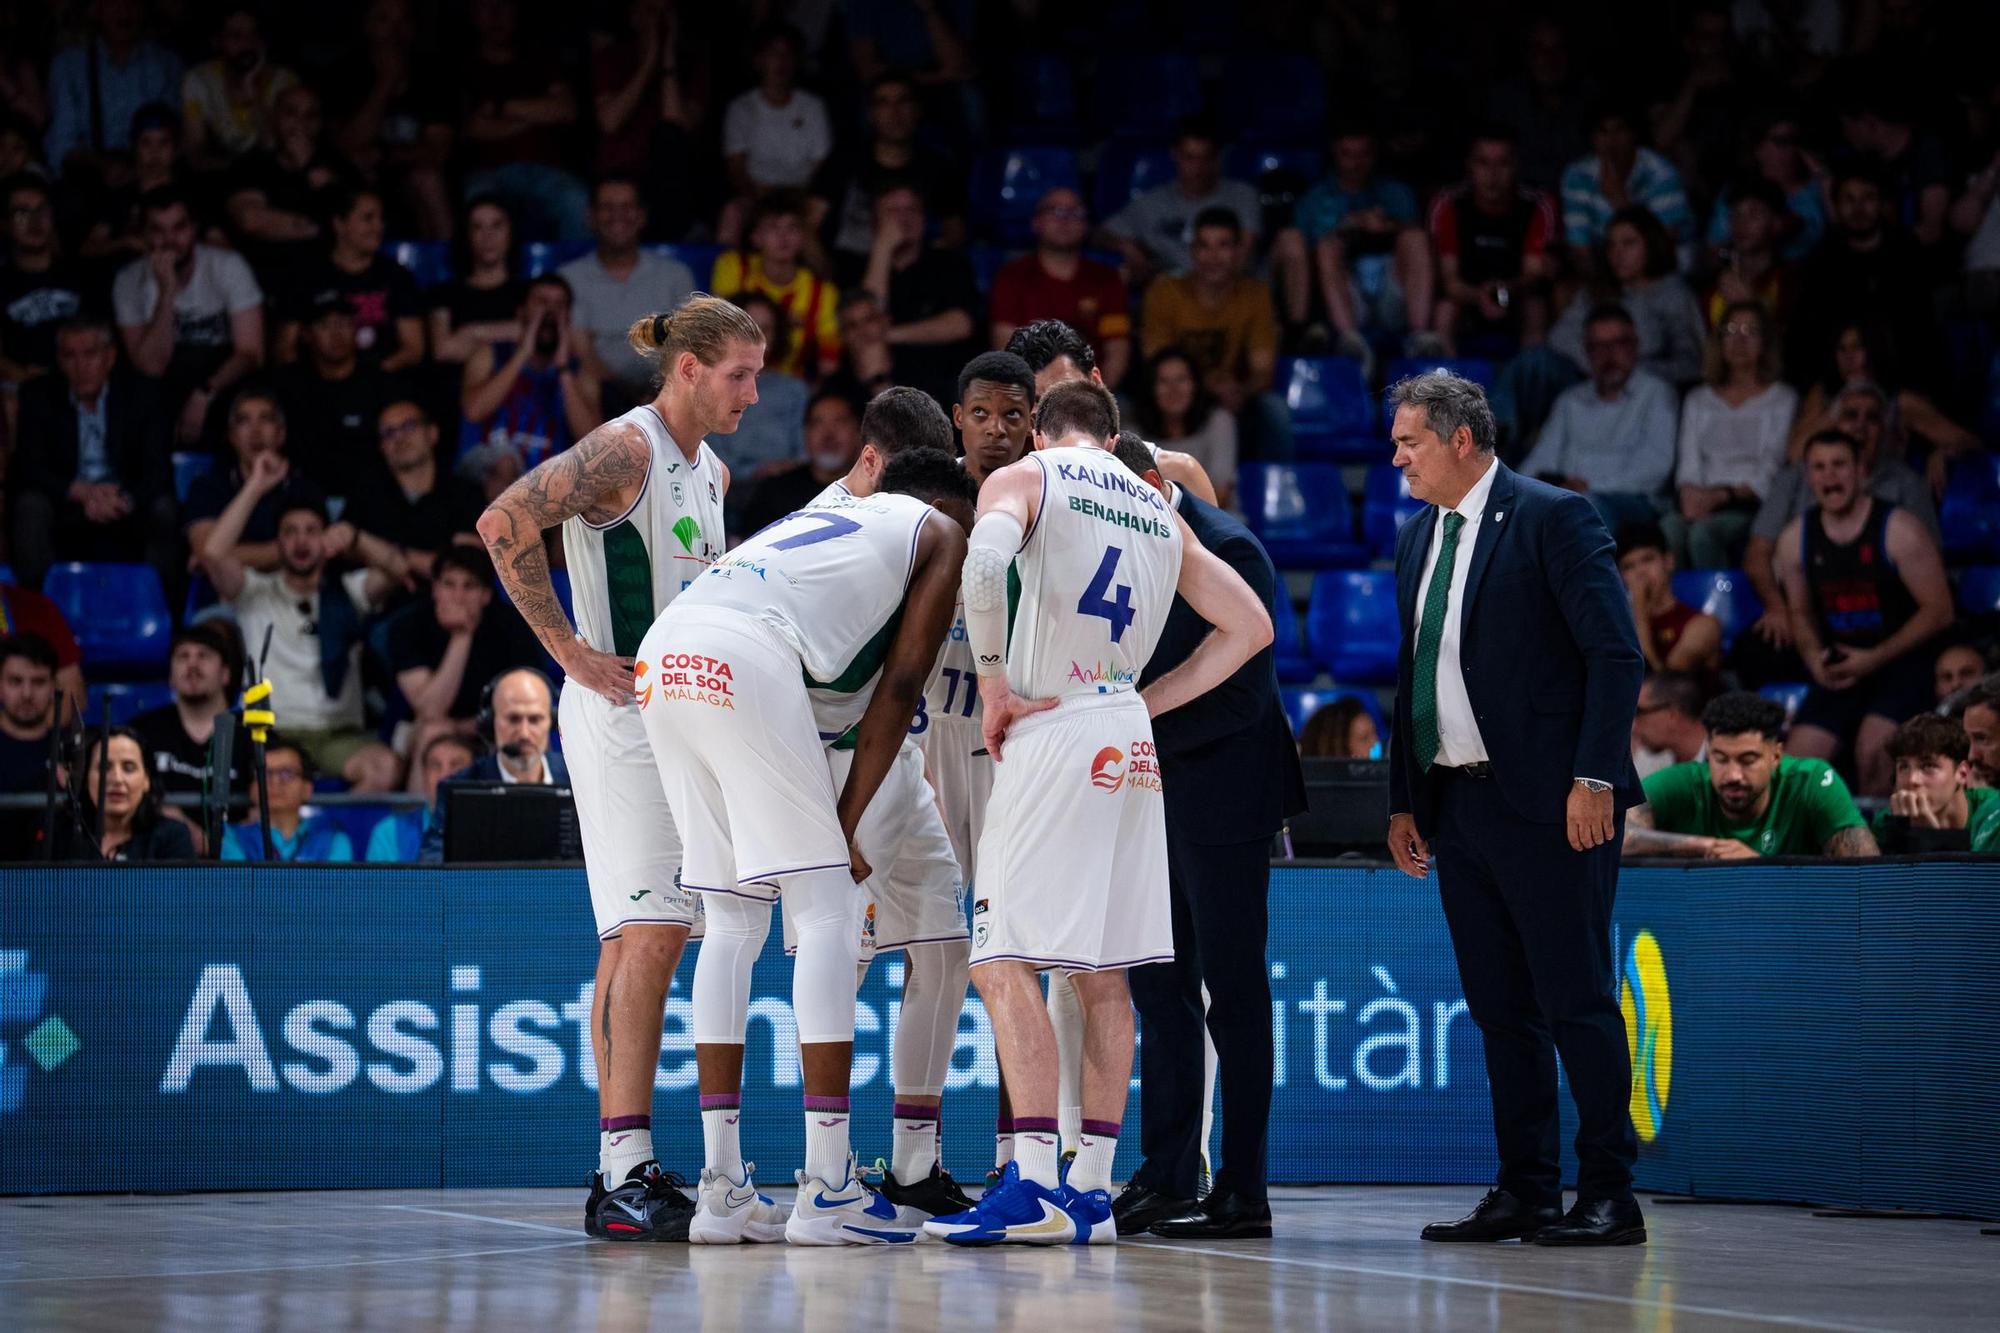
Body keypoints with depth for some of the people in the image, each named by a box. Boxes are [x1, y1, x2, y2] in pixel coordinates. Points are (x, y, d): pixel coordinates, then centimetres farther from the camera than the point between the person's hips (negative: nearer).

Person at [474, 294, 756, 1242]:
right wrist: (571, 652, -17)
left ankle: (620, 1174, 11)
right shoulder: (624, 450, -11)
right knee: (648, 933, -15)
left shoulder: (711, 473, 17)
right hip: (620, 711, -9)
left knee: (640, 941, 9)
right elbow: (503, 525, -20)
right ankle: (626, 1174, -19)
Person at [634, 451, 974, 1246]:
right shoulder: (939, 532, 20)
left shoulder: (823, 517, 39)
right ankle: (825, 1192, -4)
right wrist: (846, 822, 9)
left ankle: (722, 1191, 11)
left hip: (663, 658, 7)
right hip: (745, 658, -7)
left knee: (733, 921, 14)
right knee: (828, 911, 0)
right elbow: (900, 688, 9)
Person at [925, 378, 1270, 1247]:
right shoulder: (1160, 511, 19)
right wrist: (1150, 701, 17)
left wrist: (995, 688, -10)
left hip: (1052, 731, -6)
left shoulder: (1023, 479, 2)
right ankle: (1093, 1190, 8)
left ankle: (1035, 1187, -18)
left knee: (1003, 961, -8)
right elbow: (1250, 626, 20)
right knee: (1102, 972, 9)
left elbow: (984, 566, -20)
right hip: (1129, 743, 6)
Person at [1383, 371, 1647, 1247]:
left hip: (1548, 805, -7)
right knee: (1500, 1009, 9)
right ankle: (1525, 1193, 14)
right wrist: (1403, 799, 16)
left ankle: (1609, 1198, -2)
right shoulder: (1417, 538, 16)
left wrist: (1594, 779, -18)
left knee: (1575, 1001, -6)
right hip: (1457, 805, 8)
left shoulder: (1553, 520, -7)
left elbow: (1616, 655, -11)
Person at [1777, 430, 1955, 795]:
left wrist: (1875, 659, -16)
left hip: (1900, 665, -5)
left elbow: (1939, 610, -10)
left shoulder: (1898, 530, -12)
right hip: (1839, 671, 5)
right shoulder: (1796, 539, 3)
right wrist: (1814, 658, -6)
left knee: (1872, 751, -28)